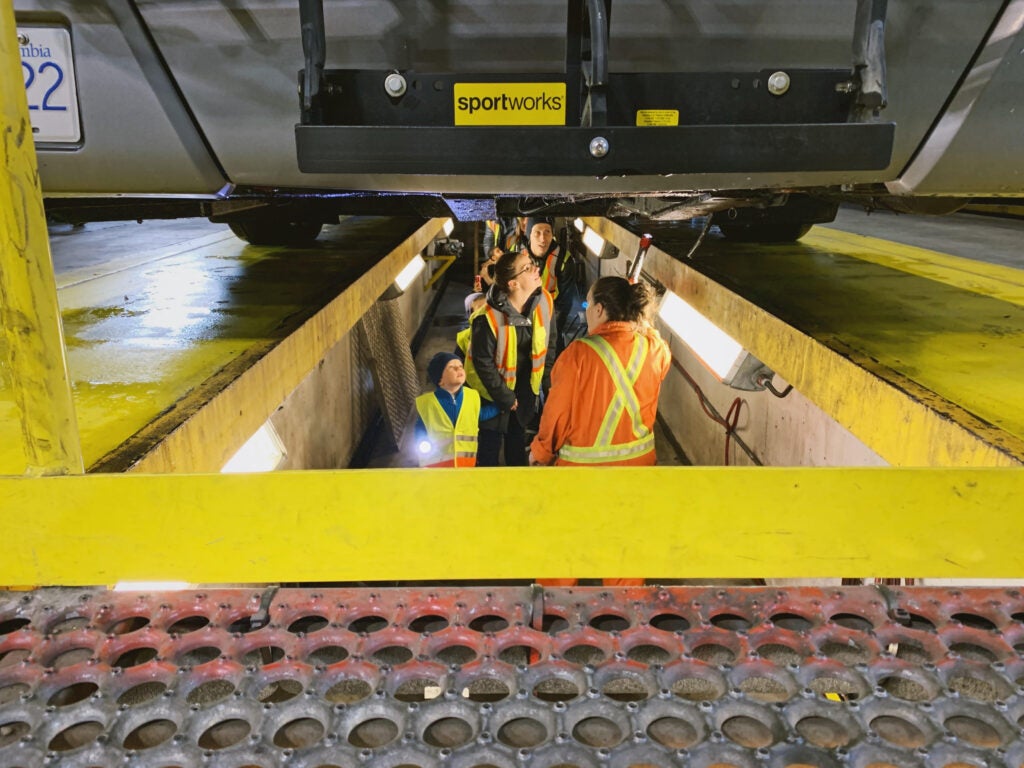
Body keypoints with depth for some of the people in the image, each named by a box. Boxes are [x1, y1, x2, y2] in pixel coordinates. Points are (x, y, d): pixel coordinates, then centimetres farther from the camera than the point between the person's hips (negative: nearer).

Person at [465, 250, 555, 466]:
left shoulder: (544, 301, -14)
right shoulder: (488, 319, -31)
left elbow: (548, 345, 0)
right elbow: (483, 363, -21)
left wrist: (550, 383, -1)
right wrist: (505, 398, -14)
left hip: (526, 387, 5)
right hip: (493, 390, -5)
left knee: (518, 434, 23)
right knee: (491, 440, 10)